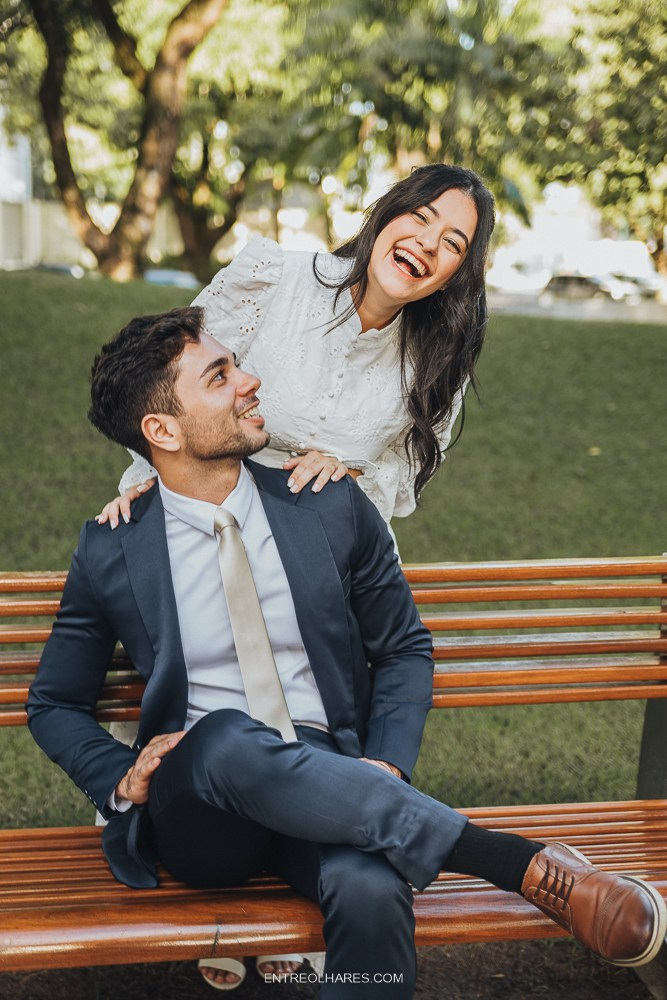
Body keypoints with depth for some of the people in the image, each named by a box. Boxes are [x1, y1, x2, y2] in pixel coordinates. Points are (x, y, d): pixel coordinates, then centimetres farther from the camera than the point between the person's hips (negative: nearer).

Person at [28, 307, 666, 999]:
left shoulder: (333, 508, 4)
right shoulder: (110, 552, 1)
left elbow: (404, 649, 13)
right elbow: (54, 705, 14)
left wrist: (385, 769, -5)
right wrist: (121, 779, -6)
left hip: (330, 788, 0)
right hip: (194, 808, 0)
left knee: (371, 890, -38)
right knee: (227, 737, -38)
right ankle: (529, 865, -30)